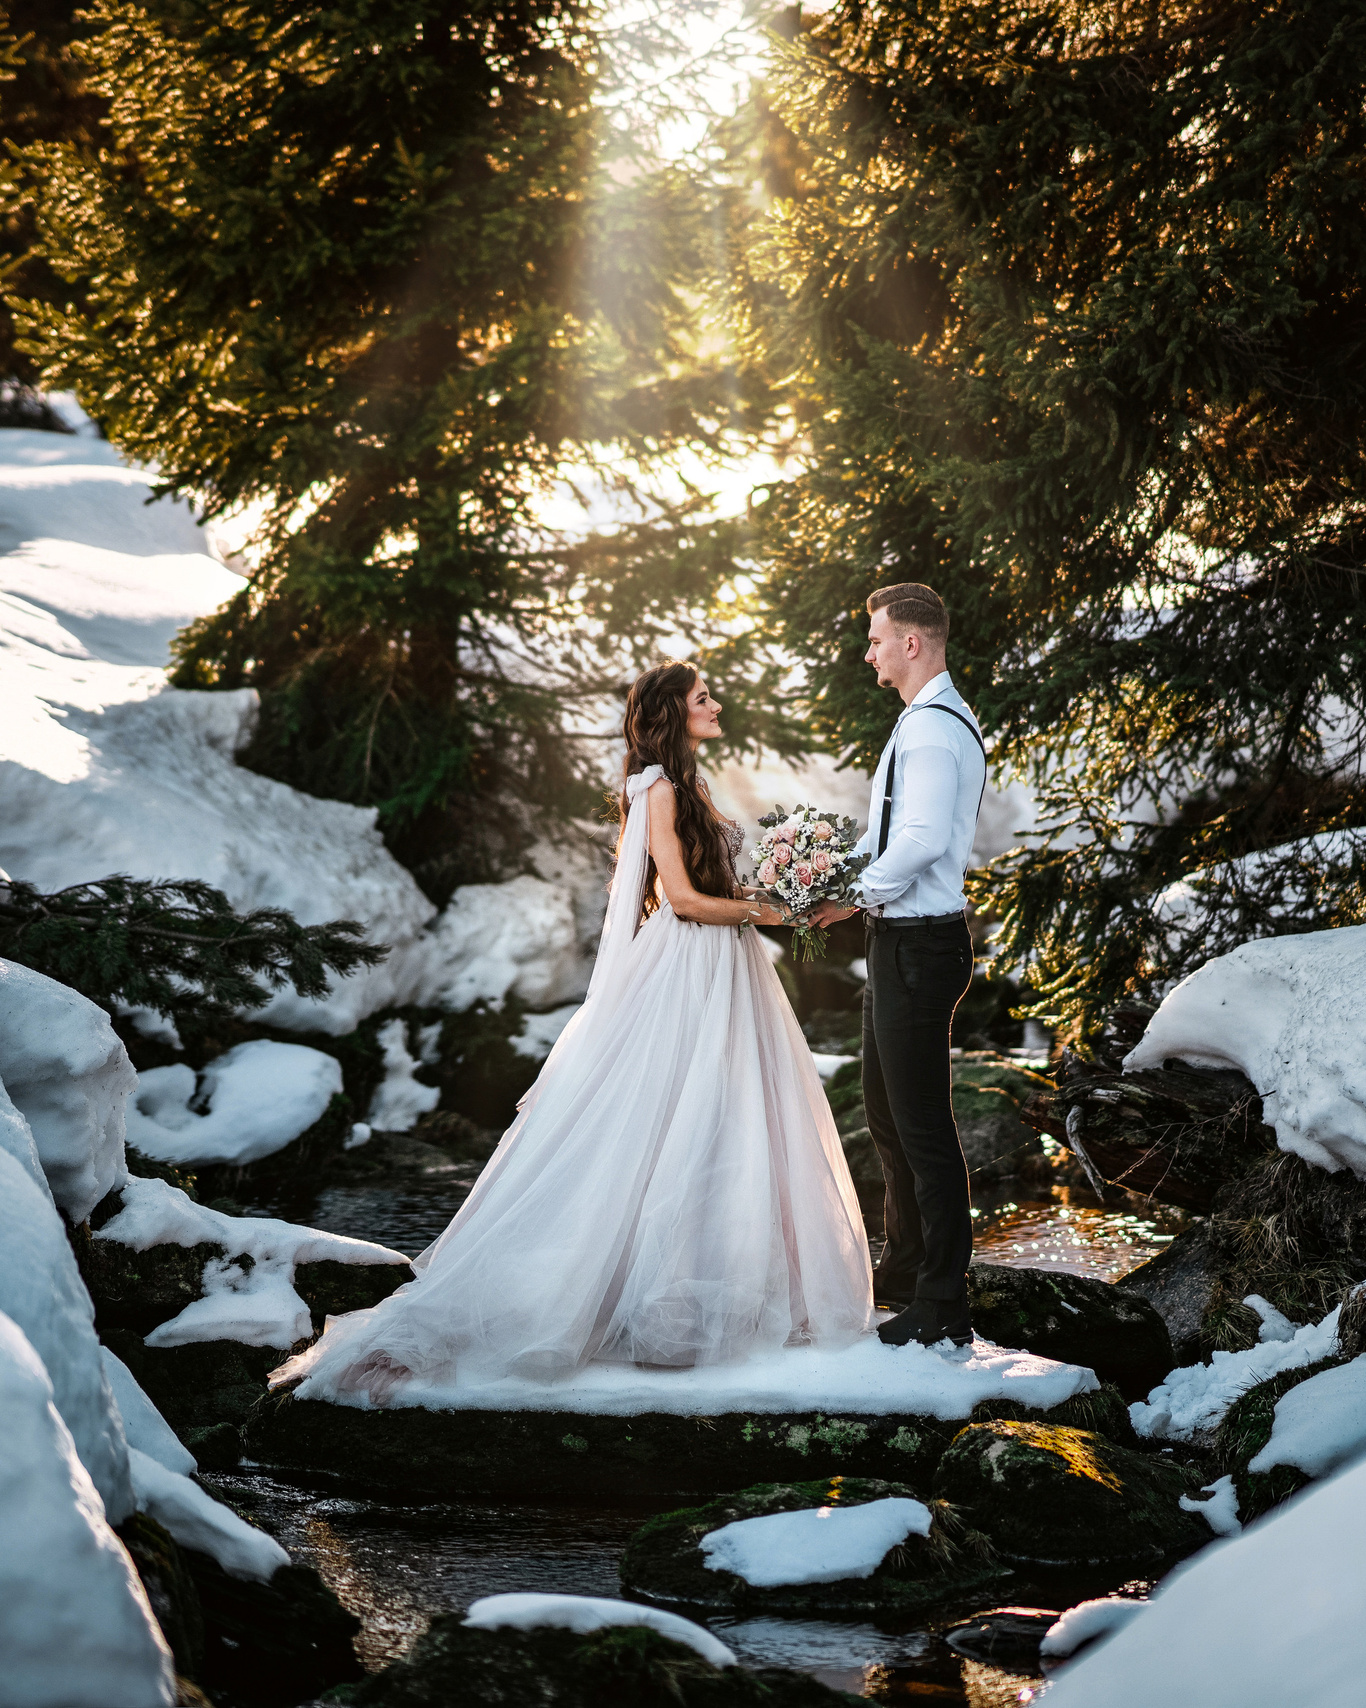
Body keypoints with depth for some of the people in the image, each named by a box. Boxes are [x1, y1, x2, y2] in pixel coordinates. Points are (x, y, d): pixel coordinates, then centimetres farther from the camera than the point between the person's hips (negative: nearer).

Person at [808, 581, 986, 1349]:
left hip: (920, 944, -11)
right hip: (905, 939, 11)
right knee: (888, 1112, 22)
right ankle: (907, 1269, 35)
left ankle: (944, 1307, -2)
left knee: (923, 1125, -7)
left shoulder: (933, 729, -19)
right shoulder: (934, 720, 15)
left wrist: (856, 894, -17)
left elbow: (923, 838, -28)